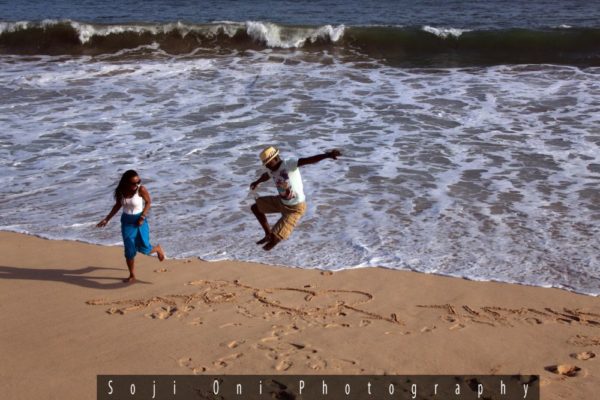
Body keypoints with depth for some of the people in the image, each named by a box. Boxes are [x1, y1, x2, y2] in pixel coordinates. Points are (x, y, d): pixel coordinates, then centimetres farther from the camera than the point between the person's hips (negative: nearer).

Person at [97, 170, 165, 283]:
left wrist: (143, 217, -15)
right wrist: (107, 219, 10)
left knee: (143, 248, -3)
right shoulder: (121, 191, -6)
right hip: (127, 221, 3)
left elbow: (148, 202, -6)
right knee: (129, 250, 1)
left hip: (139, 220, -3)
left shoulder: (141, 189, -19)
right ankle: (132, 275, 14)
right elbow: (118, 205, 9)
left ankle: (157, 248, 33)